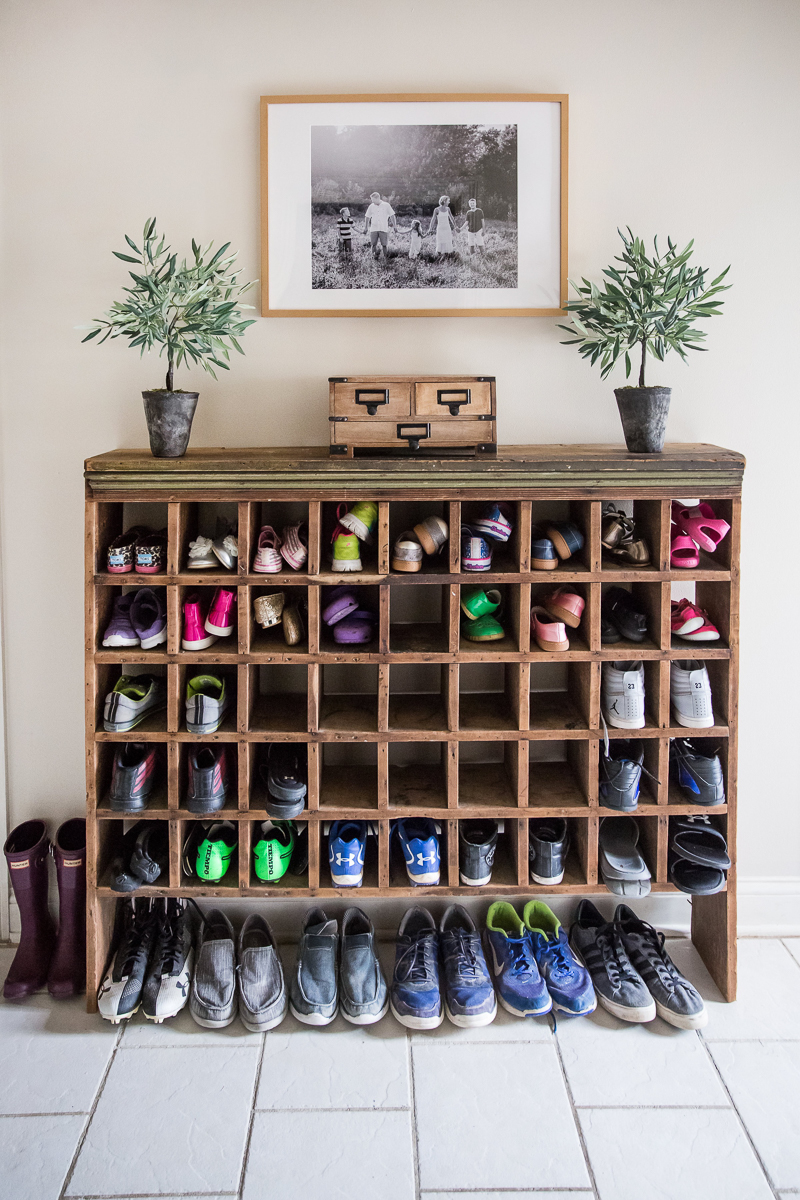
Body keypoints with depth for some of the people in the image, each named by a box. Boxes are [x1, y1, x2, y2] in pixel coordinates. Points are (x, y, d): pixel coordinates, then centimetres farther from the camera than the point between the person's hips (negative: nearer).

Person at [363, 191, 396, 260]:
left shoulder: (386, 205, -1)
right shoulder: (371, 206, 4)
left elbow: (392, 216, 3)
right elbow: (367, 217, 13)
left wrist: (395, 226, 1)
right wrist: (366, 228, 14)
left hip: (384, 228, -2)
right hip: (373, 228, 2)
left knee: (384, 245, -3)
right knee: (373, 244, -1)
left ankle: (385, 258, 9)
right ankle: (374, 256, 13)